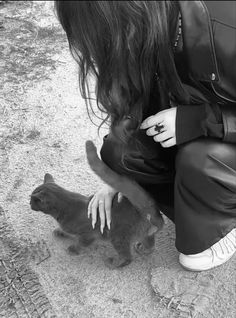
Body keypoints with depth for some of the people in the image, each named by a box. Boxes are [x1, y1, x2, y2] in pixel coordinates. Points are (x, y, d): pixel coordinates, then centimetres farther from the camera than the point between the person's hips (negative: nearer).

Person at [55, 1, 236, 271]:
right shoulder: (148, 35, -17)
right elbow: (138, 108, -4)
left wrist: (194, 120, -35)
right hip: (196, 136, 5)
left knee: (198, 158, -35)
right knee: (118, 151, -13)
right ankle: (199, 207, 5)